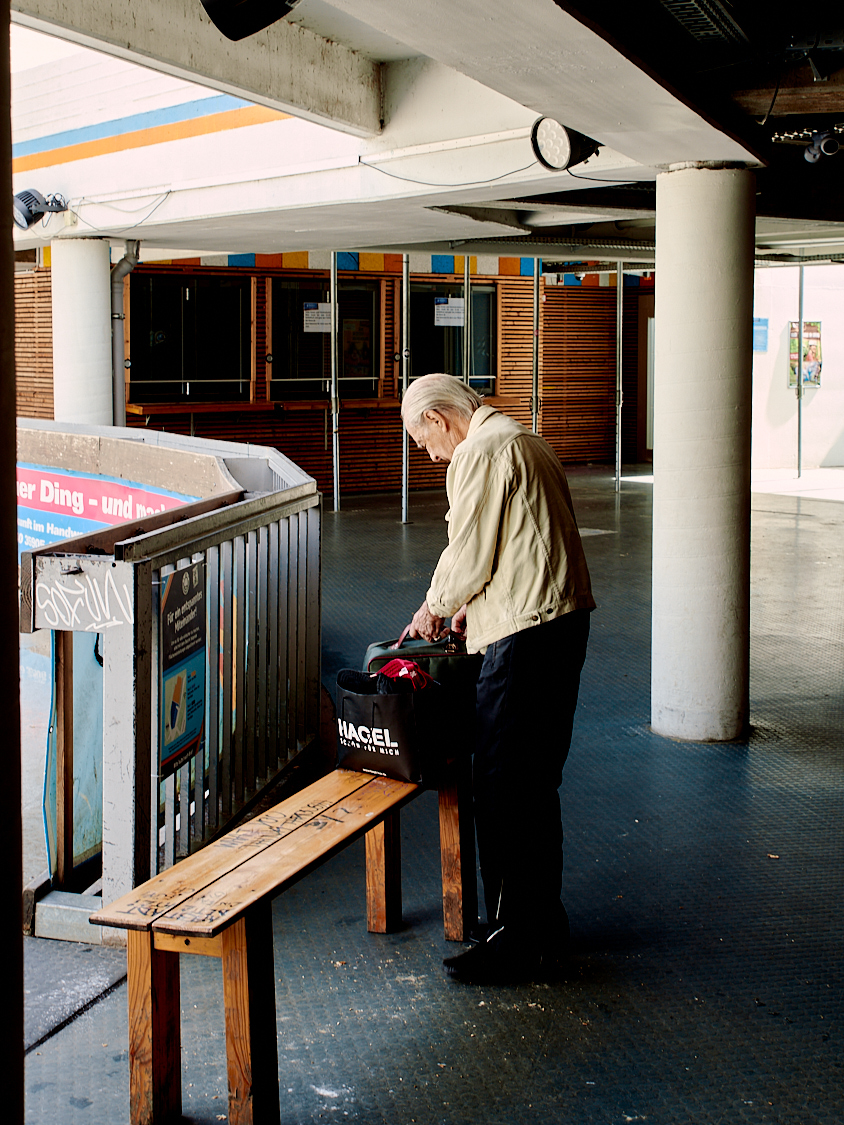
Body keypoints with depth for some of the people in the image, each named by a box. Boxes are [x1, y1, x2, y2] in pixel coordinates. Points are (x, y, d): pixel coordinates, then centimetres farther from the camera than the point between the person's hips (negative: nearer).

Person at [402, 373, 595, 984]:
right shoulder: (522, 440, 20)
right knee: (536, 783, 17)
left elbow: (469, 554, -11)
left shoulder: (479, 454, -11)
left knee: (502, 789, -5)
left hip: (525, 636, -11)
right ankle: (544, 920, 26)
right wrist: (472, 605, 21)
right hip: (564, 619, 11)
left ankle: (516, 939, 0)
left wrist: (435, 606, 6)